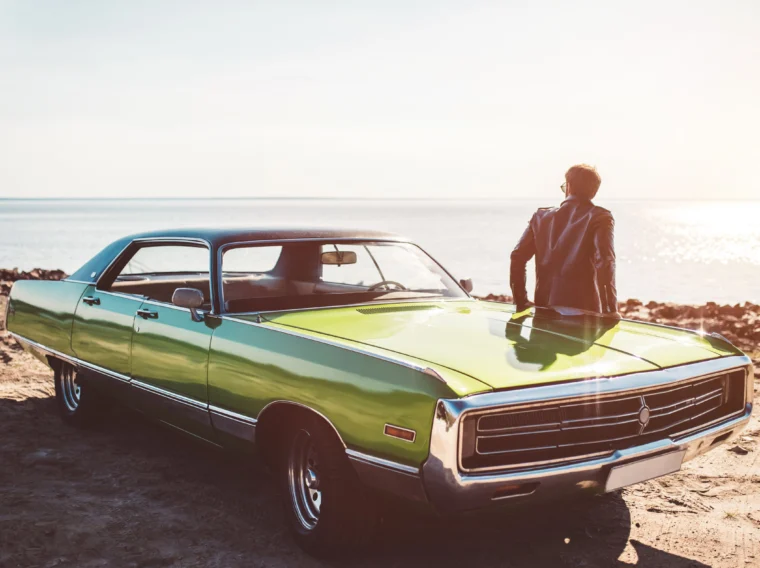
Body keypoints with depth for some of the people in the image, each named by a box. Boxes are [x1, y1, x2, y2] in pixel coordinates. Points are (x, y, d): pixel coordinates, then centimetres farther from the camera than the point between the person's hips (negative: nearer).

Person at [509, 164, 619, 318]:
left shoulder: (542, 216, 10)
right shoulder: (599, 217, -2)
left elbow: (518, 256, 5)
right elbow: (604, 261, -16)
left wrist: (521, 302, 11)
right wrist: (610, 310, -11)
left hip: (545, 308, 4)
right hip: (583, 310, -4)